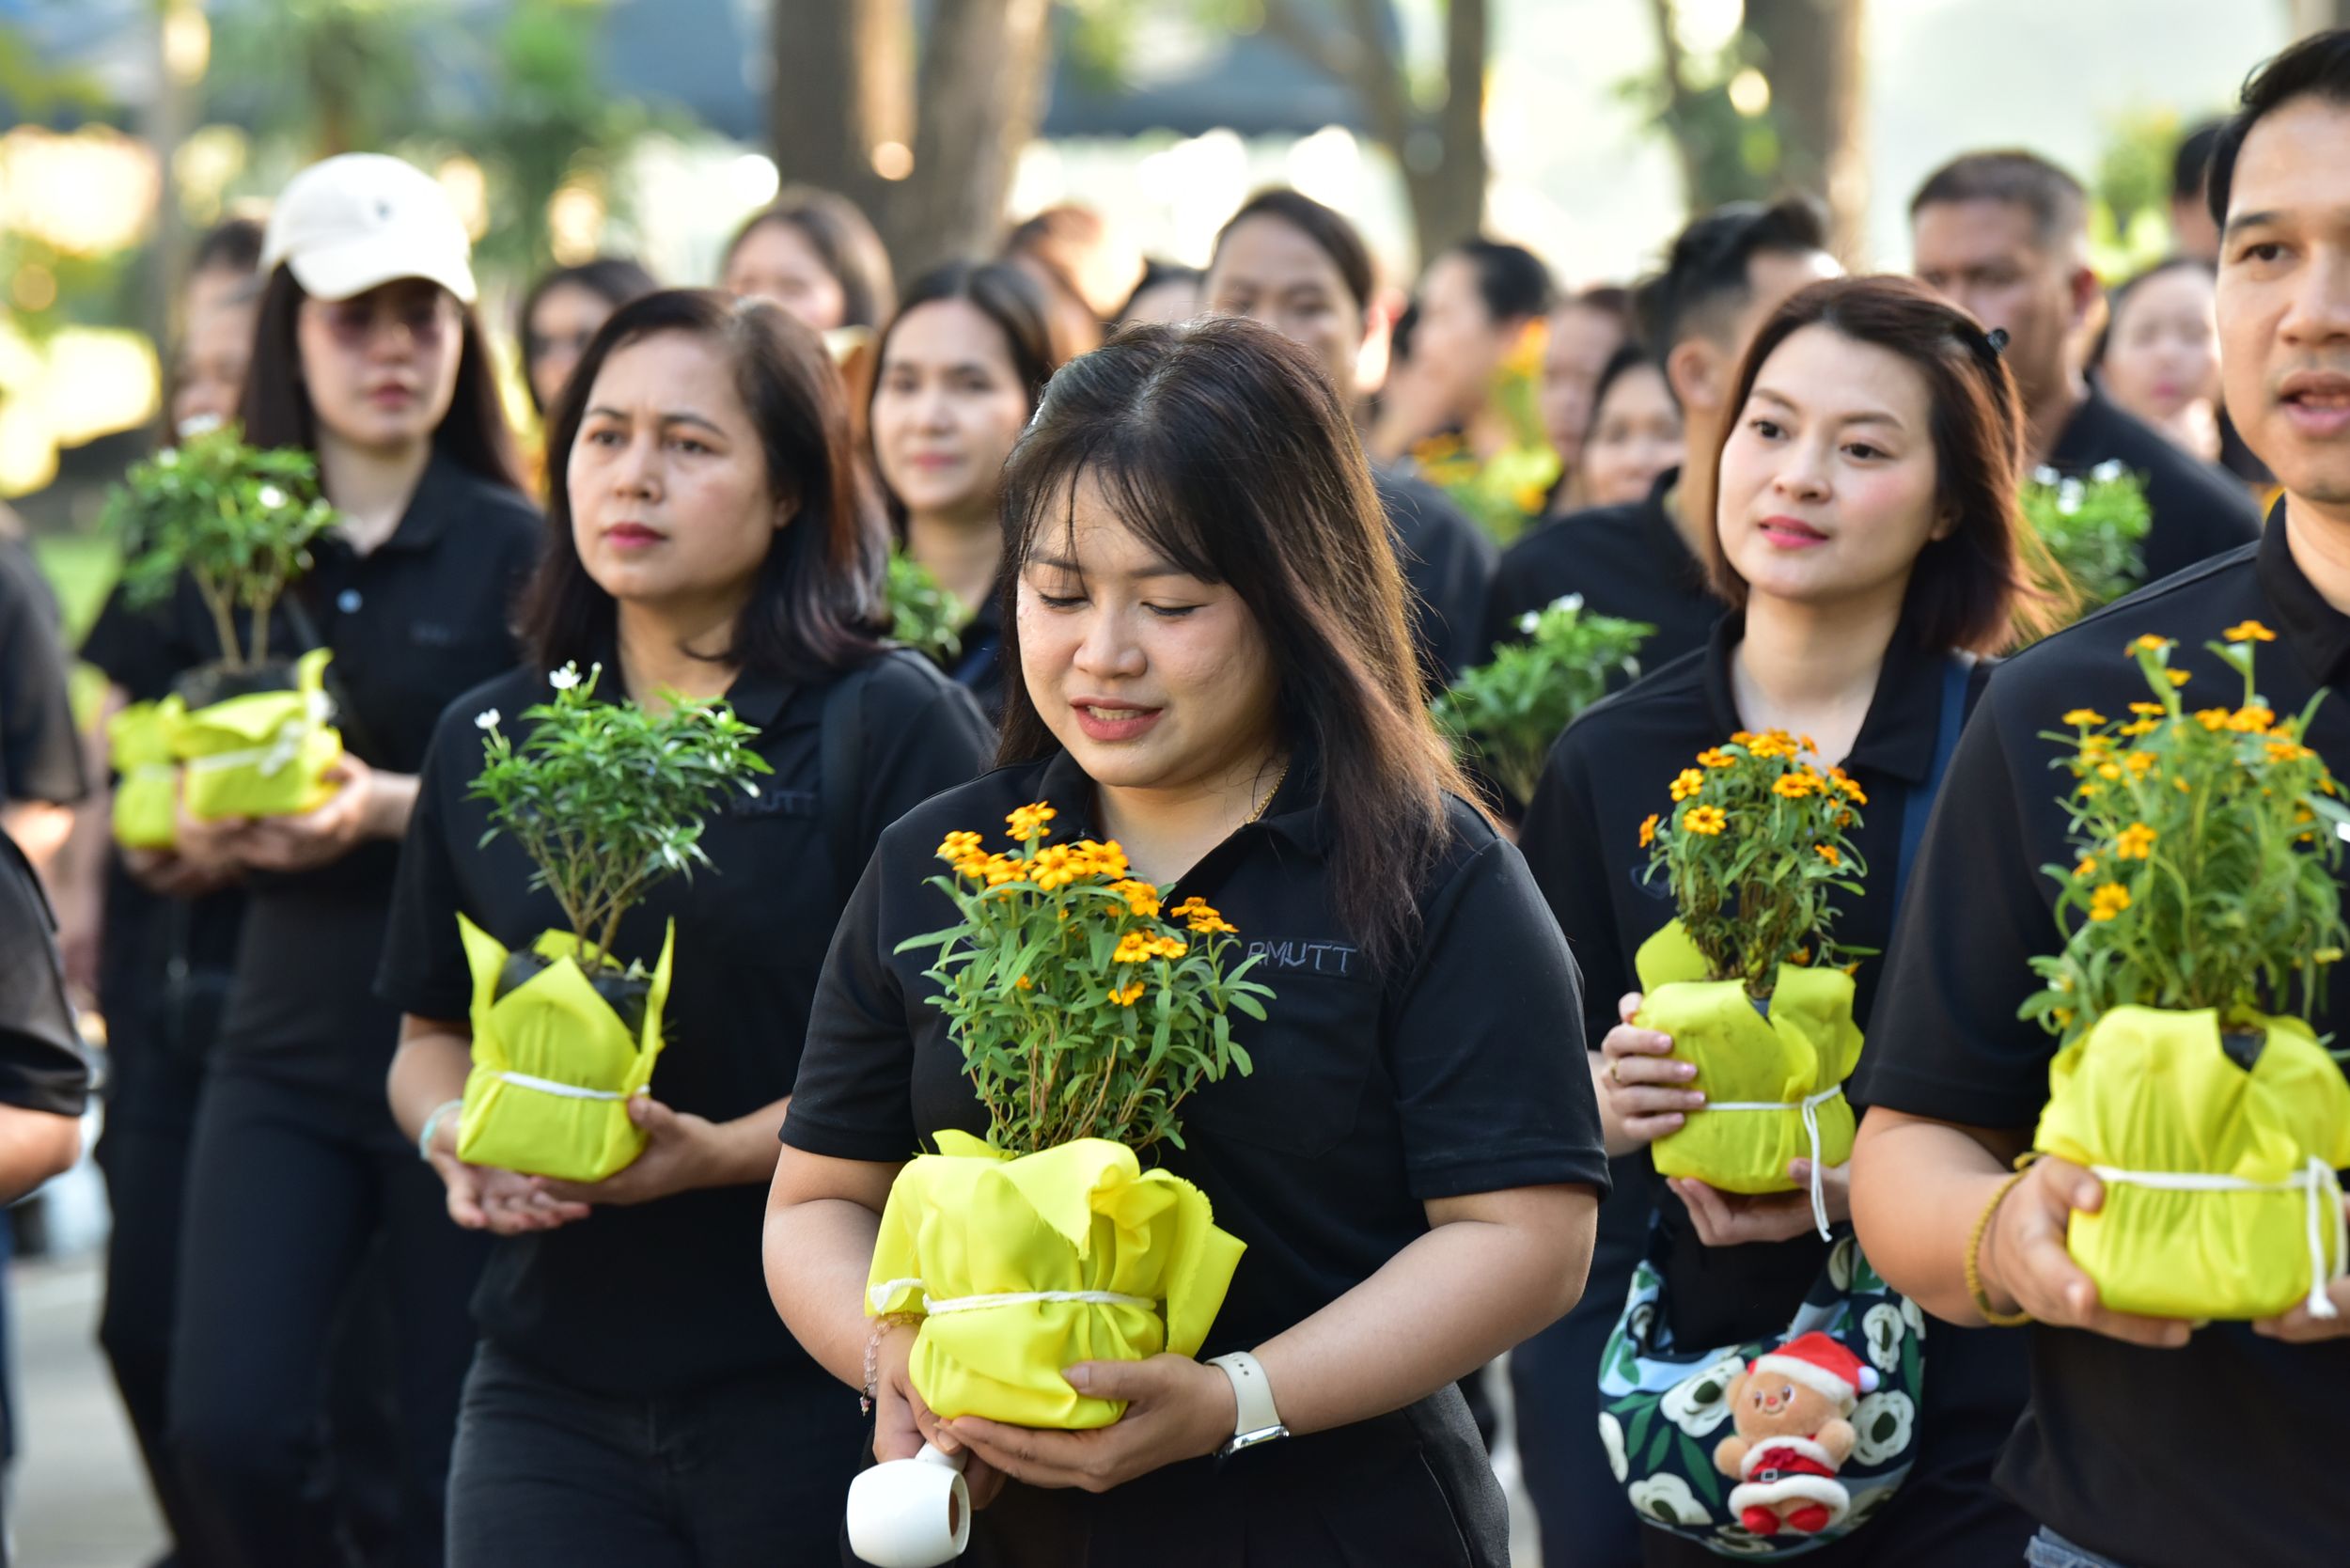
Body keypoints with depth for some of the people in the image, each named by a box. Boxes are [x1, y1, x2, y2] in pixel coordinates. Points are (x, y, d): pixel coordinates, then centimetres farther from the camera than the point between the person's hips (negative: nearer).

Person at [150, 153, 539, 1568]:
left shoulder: (522, 552, -2)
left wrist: (395, 807, -21)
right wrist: (205, 828, -10)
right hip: (289, 1043, 3)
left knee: (457, 1454, 2)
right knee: (229, 1428, -10)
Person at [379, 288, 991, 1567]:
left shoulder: (899, 726, -5)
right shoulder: (487, 741, 11)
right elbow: (432, 1032, 19)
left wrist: (720, 1152, -21)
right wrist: (453, 1136, -3)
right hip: (548, 1395, 4)